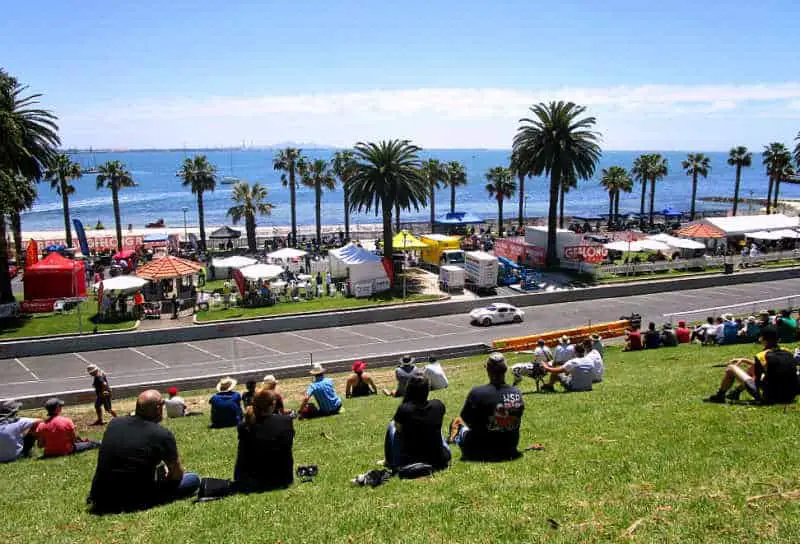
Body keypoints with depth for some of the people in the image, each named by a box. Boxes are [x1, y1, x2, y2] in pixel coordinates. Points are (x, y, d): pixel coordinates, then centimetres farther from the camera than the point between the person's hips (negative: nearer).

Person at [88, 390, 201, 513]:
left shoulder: (114, 424, 2)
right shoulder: (162, 435, -15)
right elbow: (177, 474, -3)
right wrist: (166, 474, 21)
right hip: (132, 500, -7)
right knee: (194, 479, 1)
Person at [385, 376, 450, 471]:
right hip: (439, 462, 3)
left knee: (392, 425, 16)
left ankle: (393, 463, 27)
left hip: (409, 463, -3)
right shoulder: (438, 406, -10)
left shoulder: (403, 409, -18)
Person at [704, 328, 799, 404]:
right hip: (790, 397, 7)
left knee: (731, 368, 5)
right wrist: (744, 360, 23)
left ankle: (719, 396, 25)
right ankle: (736, 392, 44)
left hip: (769, 398, -7)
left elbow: (756, 383, -15)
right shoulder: (788, 353, 2)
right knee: (753, 367, 26)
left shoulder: (762, 356, -18)